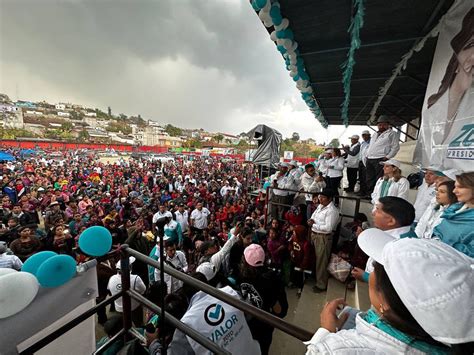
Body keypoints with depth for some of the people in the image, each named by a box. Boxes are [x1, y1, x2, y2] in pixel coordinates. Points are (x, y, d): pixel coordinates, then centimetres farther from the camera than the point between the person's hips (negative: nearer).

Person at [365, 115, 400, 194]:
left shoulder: (392, 133, 3)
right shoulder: (375, 134, 24)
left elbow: (395, 147, -4)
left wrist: (388, 157, -12)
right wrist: (367, 156, 14)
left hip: (380, 160, -7)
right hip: (369, 159, 7)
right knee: (370, 179, 10)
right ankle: (369, 194, 18)